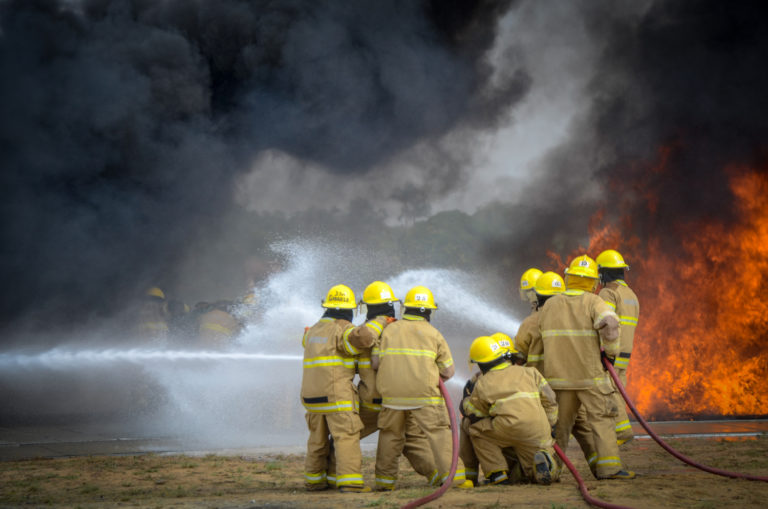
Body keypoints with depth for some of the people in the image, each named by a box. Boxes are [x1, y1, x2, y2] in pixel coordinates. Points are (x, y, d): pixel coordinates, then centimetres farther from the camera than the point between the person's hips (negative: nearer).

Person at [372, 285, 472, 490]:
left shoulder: (389, 330, 10)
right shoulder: (433, 334, 6)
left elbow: (375, 362, 4)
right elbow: (449, 371, 5)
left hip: (392, 394, 3)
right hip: (424, 394, -2)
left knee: (390, 434, 14)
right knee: (439, 432, -1)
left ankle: (384, 479, 17)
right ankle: (452, 475, -8)